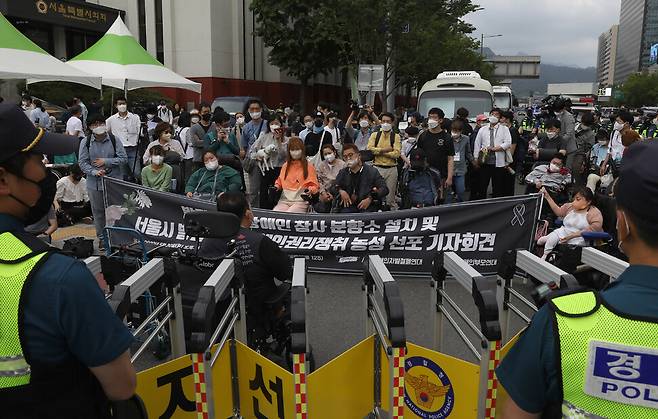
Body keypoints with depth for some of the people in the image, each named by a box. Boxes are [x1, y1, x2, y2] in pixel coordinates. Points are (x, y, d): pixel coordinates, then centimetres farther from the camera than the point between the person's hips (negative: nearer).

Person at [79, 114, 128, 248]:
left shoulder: (114, 140, -2)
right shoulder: (85, 142, -1)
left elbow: (124, 158, -4)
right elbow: (82, 162, 0)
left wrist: (106, 161, -13)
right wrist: (94, 172, -16)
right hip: (94, 183, 1)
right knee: (98, 211, 9)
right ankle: (101, 238, 23)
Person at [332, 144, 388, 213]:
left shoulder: (372, 171, 6)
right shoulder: (342, 173, 18)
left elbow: (384, 189, 1)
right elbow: (332, 188, 19)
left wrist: (370, 199, -14)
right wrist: (340, 191, -5)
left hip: (368, 207, -1)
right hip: (348, 206, 2)